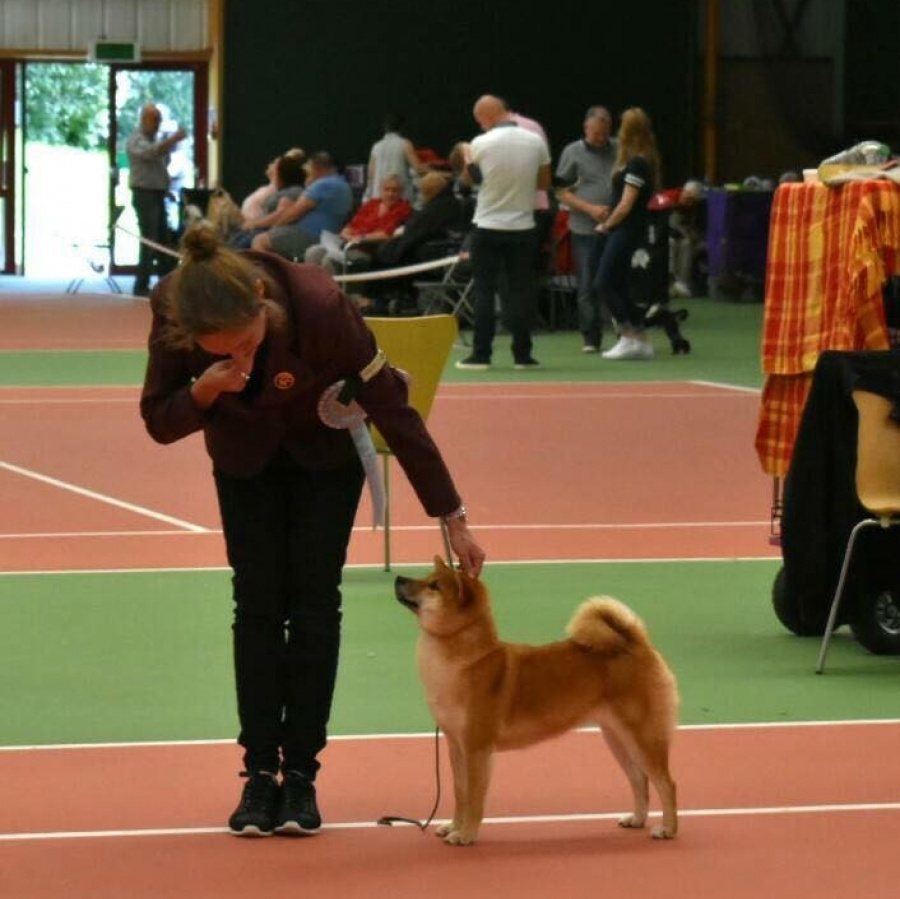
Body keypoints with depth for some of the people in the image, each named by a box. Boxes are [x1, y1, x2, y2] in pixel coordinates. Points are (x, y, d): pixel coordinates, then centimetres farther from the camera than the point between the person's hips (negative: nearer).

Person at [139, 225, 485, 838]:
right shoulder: (172, 311, -32)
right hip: (245, 456, 2)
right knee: (258, 603, -4)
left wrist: (452, 518, -25)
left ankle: (302, 774, 2)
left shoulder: (318, 305, -40)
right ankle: (260, 773, 2)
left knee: (314, 601, -6)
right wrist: (203, 393, -42)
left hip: (327, 450, -2)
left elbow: (392, 407, -29)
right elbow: (160, 423, -19)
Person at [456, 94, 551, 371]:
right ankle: (522, 354, 6)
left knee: (484, 291, 4)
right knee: (521, 291, 6)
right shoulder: (535, 142, -4)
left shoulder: (481, 144, -11)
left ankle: (481, 355, 1)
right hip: (523, 227, 2)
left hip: (488, 227, -2)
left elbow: (469, 178, 7)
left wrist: (466, 156, 25)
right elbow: (544, 183, 6)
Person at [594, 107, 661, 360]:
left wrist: (606, 225, -4)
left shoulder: (636, 164, -17)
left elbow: (626, 205, -17)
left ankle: (630, 337, -8)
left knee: (604, 284, -8)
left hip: (626, 229, -9)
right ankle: (639, 340, 14)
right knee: (618, 285, 12)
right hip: (625, 231, 9)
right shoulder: (642, 161, 12)